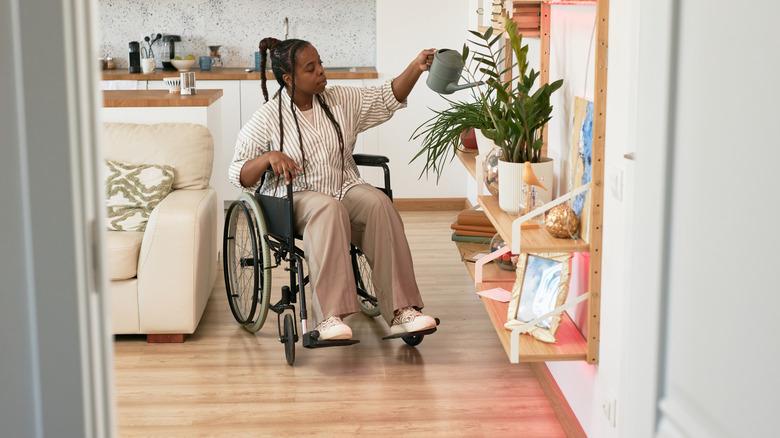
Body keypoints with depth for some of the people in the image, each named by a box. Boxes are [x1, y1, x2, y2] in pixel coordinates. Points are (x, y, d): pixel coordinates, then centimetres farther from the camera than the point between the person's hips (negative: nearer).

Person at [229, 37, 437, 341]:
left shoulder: (341, 100, 9)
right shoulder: (268, 117, -2)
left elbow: (388, 98, 9)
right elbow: (238, 174, -2)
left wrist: (415, 68, -7)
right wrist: (269, 157, -22)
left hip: (346, 188, 4)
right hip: (297, 199, -4)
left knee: (379, 204, -29)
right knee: (329, 209, -38)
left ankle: (401, 311, -33)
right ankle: (331, 317, -44)